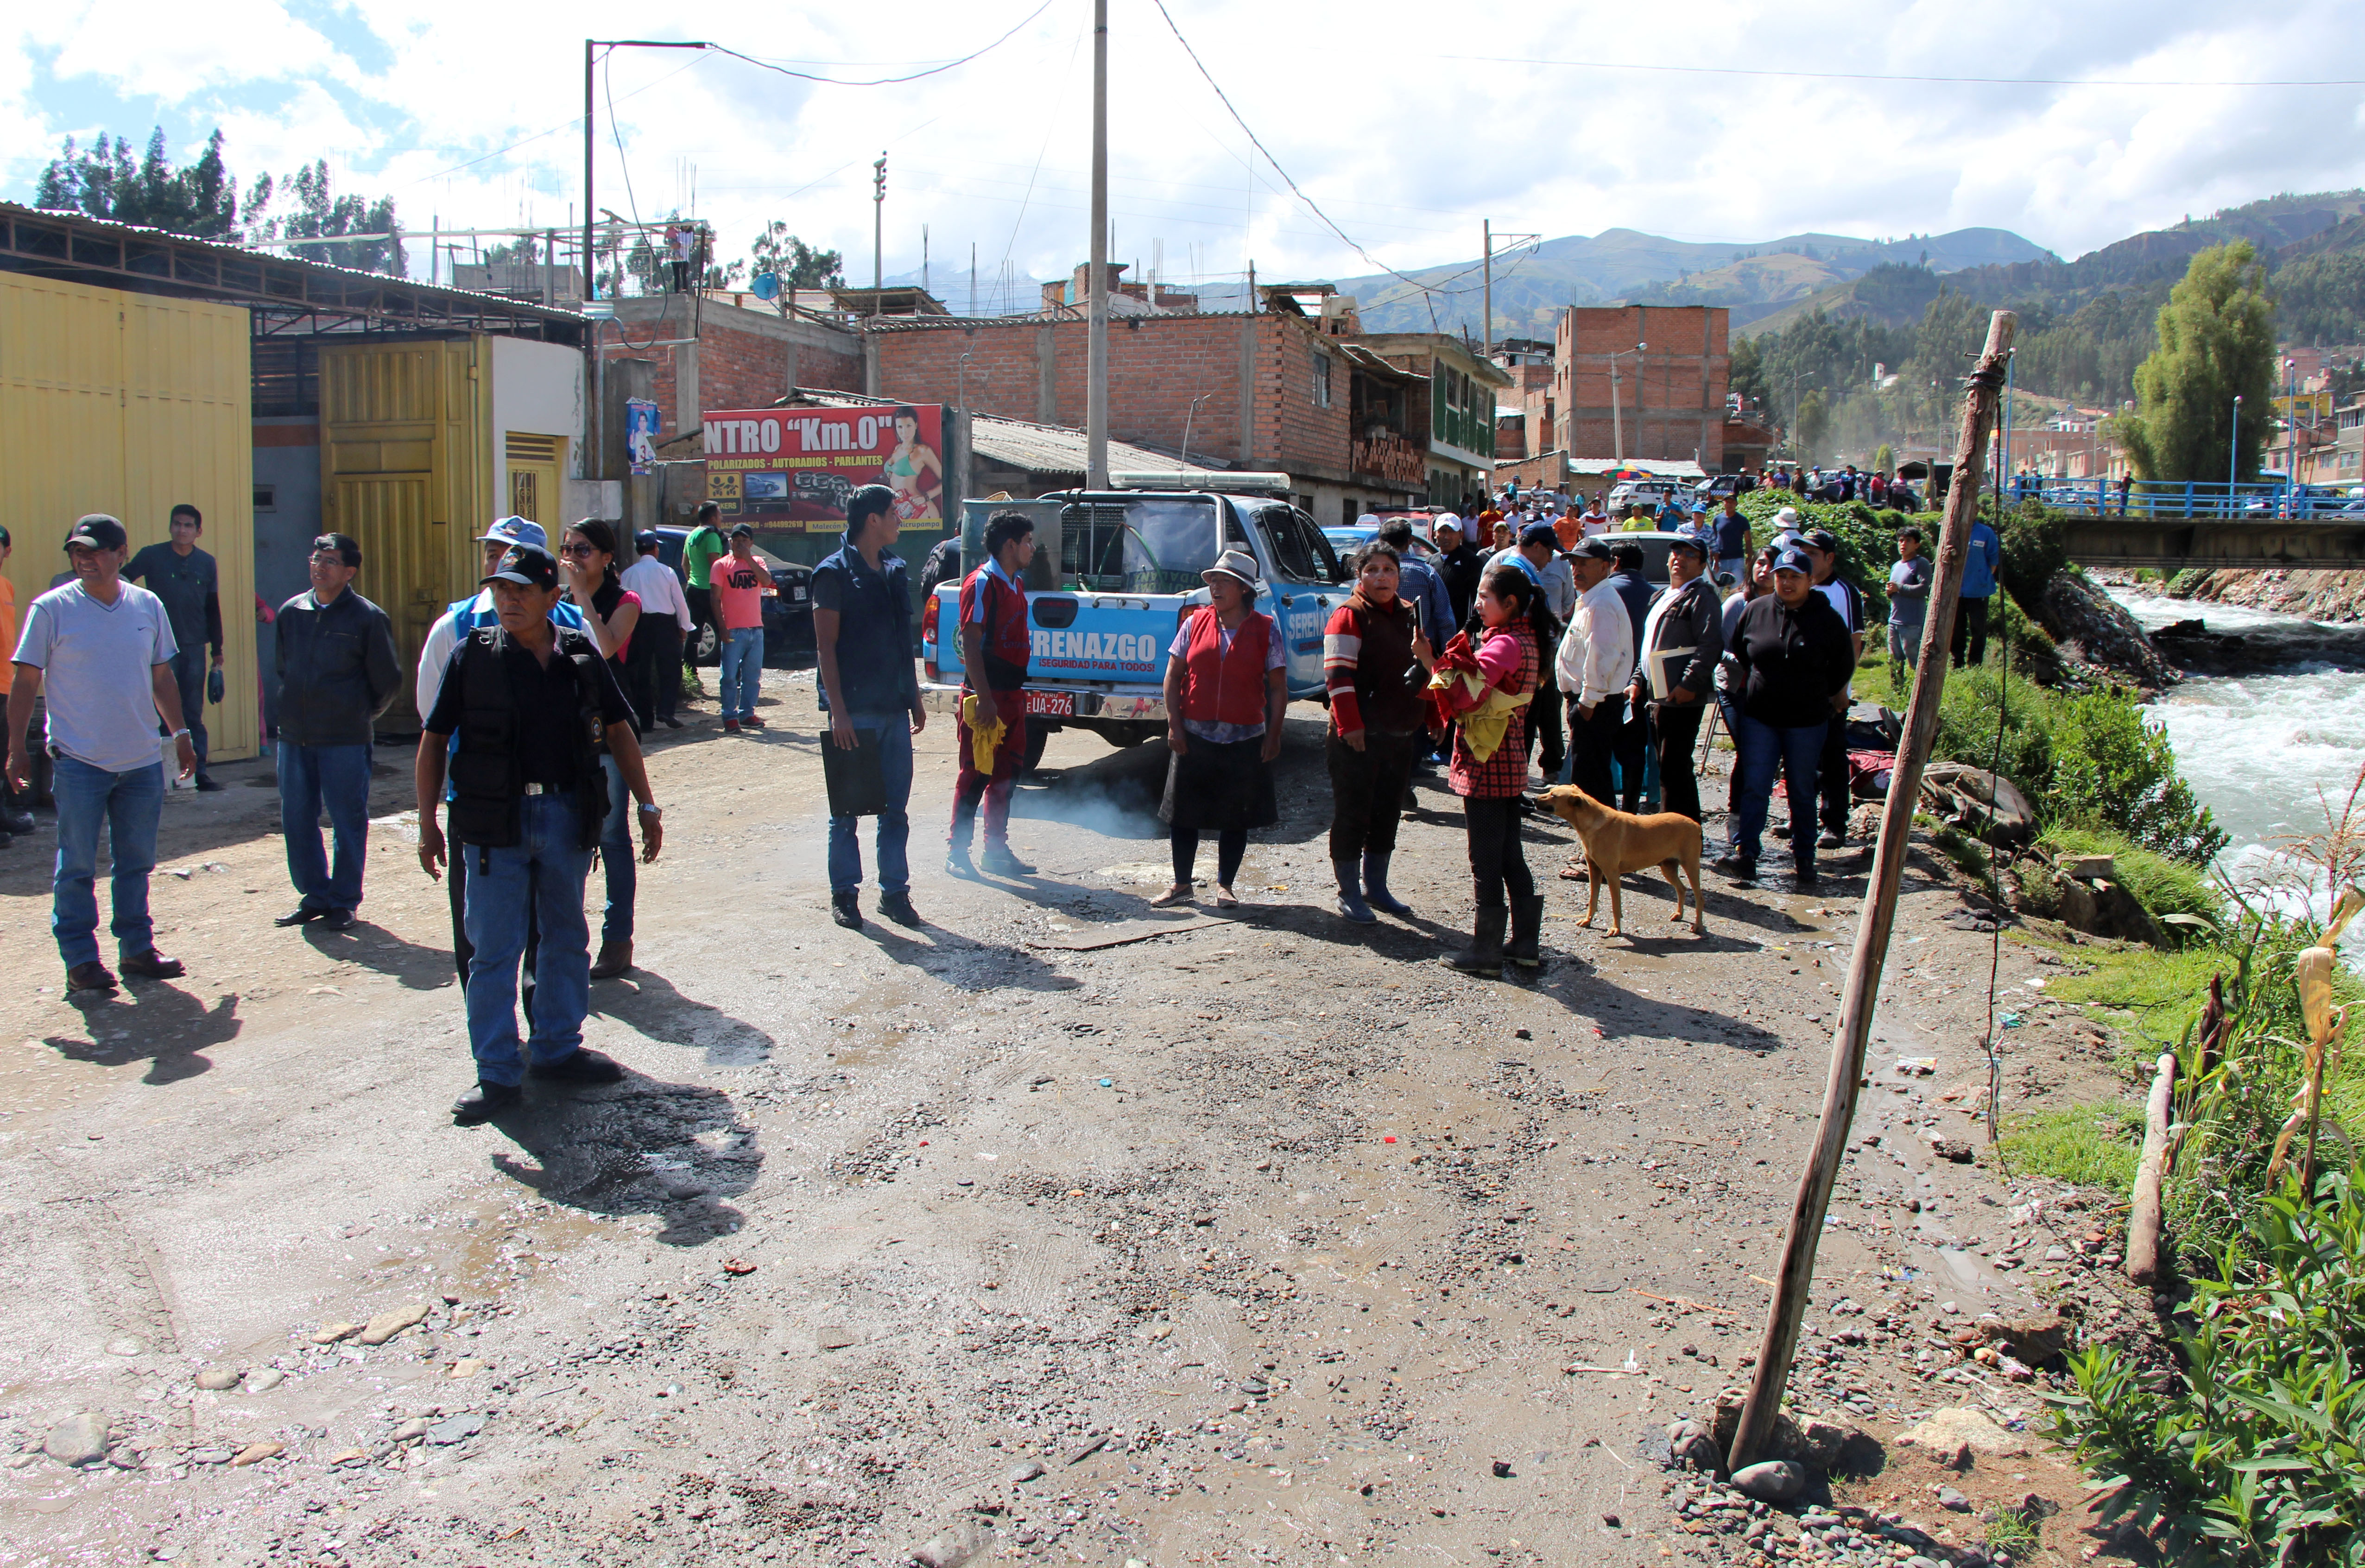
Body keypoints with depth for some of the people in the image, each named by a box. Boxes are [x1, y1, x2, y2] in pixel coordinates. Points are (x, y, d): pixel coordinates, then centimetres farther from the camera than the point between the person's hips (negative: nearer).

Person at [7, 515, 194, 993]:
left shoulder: (149, 606, 6)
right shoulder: (50, 609, -5)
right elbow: (26, 682, -2)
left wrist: (180, 733, 15)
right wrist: (18, 748, -5)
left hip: (142, 760, 4)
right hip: (79, 760, -3)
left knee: (137, 863, 11)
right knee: (77, 866, 2)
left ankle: (137, 948, 22)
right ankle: (80, 959, 10)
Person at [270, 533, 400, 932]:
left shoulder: (367, 618, -4)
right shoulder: (291, 612, 8)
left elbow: (389, 682, 2)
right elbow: (282, 669, 22)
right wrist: (292, 710, 14)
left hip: (345, 740, -5)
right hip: (294, 737, 5)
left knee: (348, 822, 2)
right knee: (296, 820, 9)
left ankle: (344, 901, 13)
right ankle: (314, 896, 21)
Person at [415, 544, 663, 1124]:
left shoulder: (581, 655, 2)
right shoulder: (474, 656, -3)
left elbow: (619, 731, 11)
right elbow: (434, 740, 1)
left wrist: (647, 805, 8)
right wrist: (428, 822, -3)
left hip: (567, 813, 3)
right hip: (497, 820, -3)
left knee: (567, 940, 14)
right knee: (494, 950, 1)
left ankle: (558, 1048, 30)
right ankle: (497, 1074, 9)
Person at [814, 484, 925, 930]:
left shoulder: (896, 570, 13)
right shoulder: (835, 573, -7)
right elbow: (826, 646, -10)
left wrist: (915, 699, 17)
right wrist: (838, 711, -16)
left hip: (895, 709, 6)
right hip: (856, 712, -6)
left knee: (896, 809, 8)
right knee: (847, 810, 3)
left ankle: (894, 891, 17)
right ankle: (844, 894, 13)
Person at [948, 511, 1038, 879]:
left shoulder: (1016, 583, 14)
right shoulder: (982, 583, -13)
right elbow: (970, 643, -19)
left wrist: (1017, 690, 18)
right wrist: (984, 698, -23)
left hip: (1012, 693, 9)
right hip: (986, 696, -9)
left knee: (1007, 772, 12)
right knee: (976, 774, -3)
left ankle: (997, 850, 21)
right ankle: (957, 851, 5)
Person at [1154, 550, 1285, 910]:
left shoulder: (1265, 630, 0)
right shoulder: (1195, 624, 3)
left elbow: (1278, 688, 1)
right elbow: (1173, 677, 4)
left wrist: (1273, 735, -4)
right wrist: (1174, 725, -4)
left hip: (1245, 739, -1)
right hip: (1194, 736, 1)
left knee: (1236, 817, 7)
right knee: (1182, 812, 6)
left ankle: (1225, 885, 21)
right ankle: (1182, 884, 19)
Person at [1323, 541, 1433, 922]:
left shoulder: (1409, 615, 12)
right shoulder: (1349, 617, -9)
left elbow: (1423, 675, 20)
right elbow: (1338, 675, -16)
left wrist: (1426, 659, -3)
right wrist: (1349, 726, -22)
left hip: (1400, 734, 7)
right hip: (1359, 736, -7)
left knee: (1387, 811, 15)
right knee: (1353, 813, 0)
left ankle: (1375, 885, 28)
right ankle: (1350, 893, 9)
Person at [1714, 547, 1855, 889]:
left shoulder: (1827, 619, -5)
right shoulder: (1756, 611, 0)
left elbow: (1843, 667, 7)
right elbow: (1737, 655, 15)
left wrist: (1814, 695, 9)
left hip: (1807, 722, -1)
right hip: (1759, 718, 1)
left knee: (1802, 793, 8)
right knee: (1754, 789, -5)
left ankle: (1804, 860, 17)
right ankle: (1744, 854, -8)